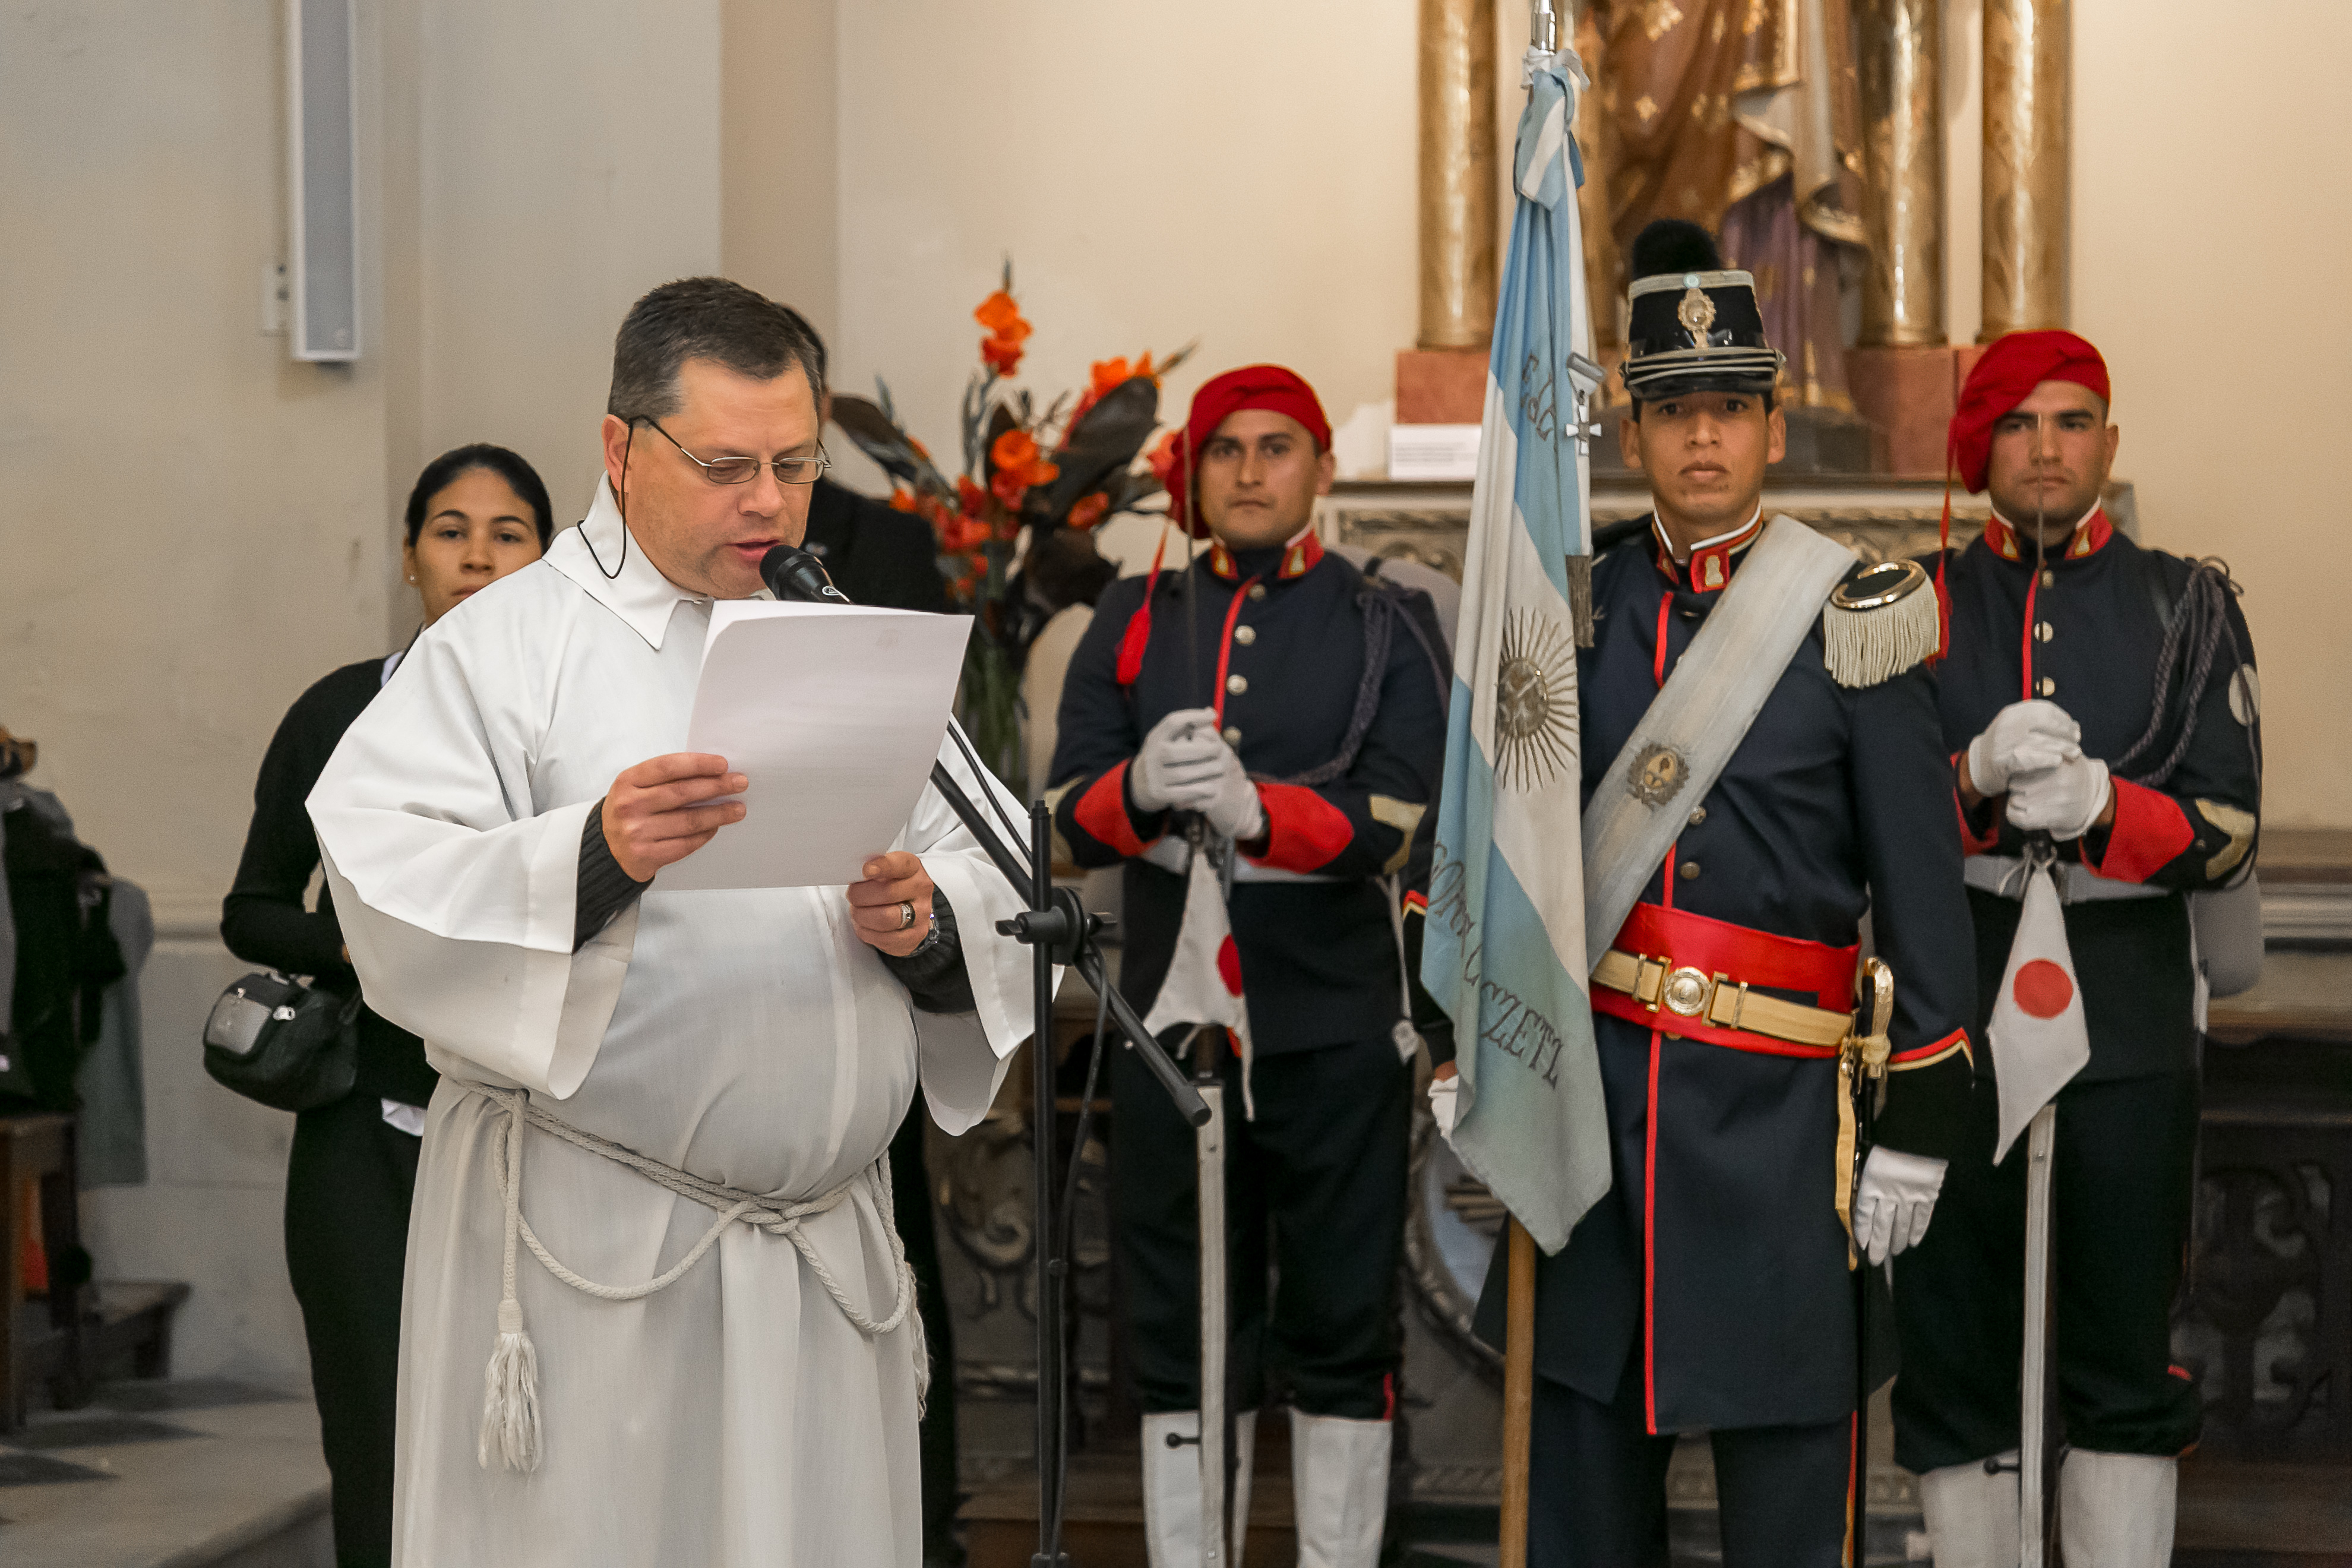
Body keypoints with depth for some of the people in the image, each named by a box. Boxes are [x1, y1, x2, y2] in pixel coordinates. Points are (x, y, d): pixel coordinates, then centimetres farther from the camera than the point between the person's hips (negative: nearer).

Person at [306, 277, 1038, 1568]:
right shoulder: (504, 646, -1)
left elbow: (994, 897, 13)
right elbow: (386, 889, -14)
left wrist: (926, 925, -9)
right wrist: (591, 856, -29)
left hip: (825, 1253, 5)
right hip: (592, 1257, -5)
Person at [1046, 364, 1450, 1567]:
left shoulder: (1390, 632, 2)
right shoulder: (1131, 623, 8)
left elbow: (1387, 829, -10)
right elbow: (1070, 823, 1)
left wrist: (1253, 806, -28)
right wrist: (1139, 789, -22)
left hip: (1335, 1038, -2)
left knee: (1342, 1329, 5)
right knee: (1181, 1334, 7)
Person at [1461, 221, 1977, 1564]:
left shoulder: (1853, 622, -4)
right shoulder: (1575, 607, 6)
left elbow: (1924, 888, -4)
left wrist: (1919, 1128, -6)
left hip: (1776, 1100, -3)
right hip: (1591, 1082, 4)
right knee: (1581, 1453, 11)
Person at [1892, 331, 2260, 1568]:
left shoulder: (2187, 607, 8)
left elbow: (2225, 832, 0)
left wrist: (2099, 805, -19)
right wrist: (1978, 775, -18)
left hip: (2127, 1018, 0)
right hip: (1953, 1009, 0)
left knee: (2126, 1349, 4)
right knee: (1953, 1344, 4)